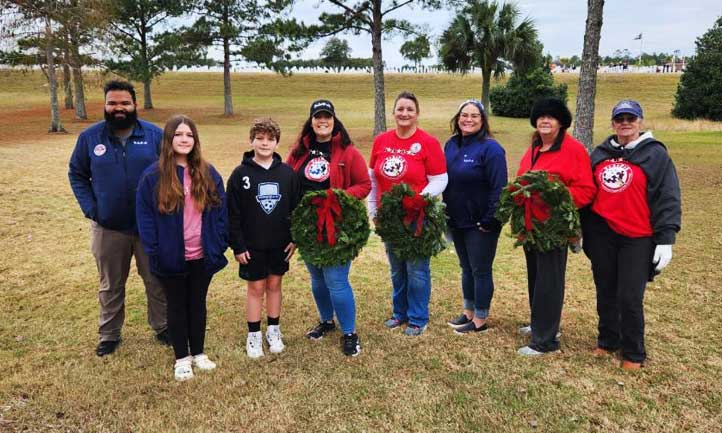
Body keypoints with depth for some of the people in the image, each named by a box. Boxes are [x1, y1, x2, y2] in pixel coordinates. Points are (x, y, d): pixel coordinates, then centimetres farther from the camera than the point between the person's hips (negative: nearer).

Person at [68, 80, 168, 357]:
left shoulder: (155, 135, -4)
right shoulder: (90, 137, 0)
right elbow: (76, 174, 9)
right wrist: (89, 208, -3)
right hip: (108, 228, 1)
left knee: (157, 281, 11)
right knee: (110, 285, 15)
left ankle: (162, 327, 29)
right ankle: (109, 334, 32)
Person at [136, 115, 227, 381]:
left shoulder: (208, 174, -1)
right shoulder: (153, 176, -8)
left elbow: (220, 211, 2)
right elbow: (145, 217, -6)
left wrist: (219, 245, -4)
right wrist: (154, 253, -10)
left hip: (202, 256, 2)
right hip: (171, 258, -2)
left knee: (197, 303, 16)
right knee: (177, 306, 13)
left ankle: (198, 353, 33)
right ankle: (182, 358, 28)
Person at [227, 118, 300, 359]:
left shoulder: (287, 172, 0)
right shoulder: (240, 174, -6)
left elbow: (296, 207, 4)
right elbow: (232, 214, -6)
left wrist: (295, 239, -1)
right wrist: (237, 246, -9)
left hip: (280, 244, 2)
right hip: (252, 245, -2)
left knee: (274, 285, 13)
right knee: (256, 288, 7)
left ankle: (274, 331, 27)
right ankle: (254, 335, 20)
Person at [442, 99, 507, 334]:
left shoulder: (490, 148, -15)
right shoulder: (451, 145, 6)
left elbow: (498, 188, -18)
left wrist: (489, 221, -19)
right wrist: (446, 212, 8)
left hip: (480, 224, -7)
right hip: (456, 221, 7)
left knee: (480, 270, 5)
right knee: (466, 268, 18)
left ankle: (480, 321, 18)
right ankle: (468, 312, 33)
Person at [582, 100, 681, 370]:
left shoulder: (655, 154, -2)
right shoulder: (600, 154, 11)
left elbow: (668, 199, -5)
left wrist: (665, 239, -11)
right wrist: (580, 229, 15)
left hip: (637, 239, -4)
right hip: (601, 235, 4)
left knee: (630, 298, -2)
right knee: (605, 294, 14)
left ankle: (633, 353, 16)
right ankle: (607, 341, 31)